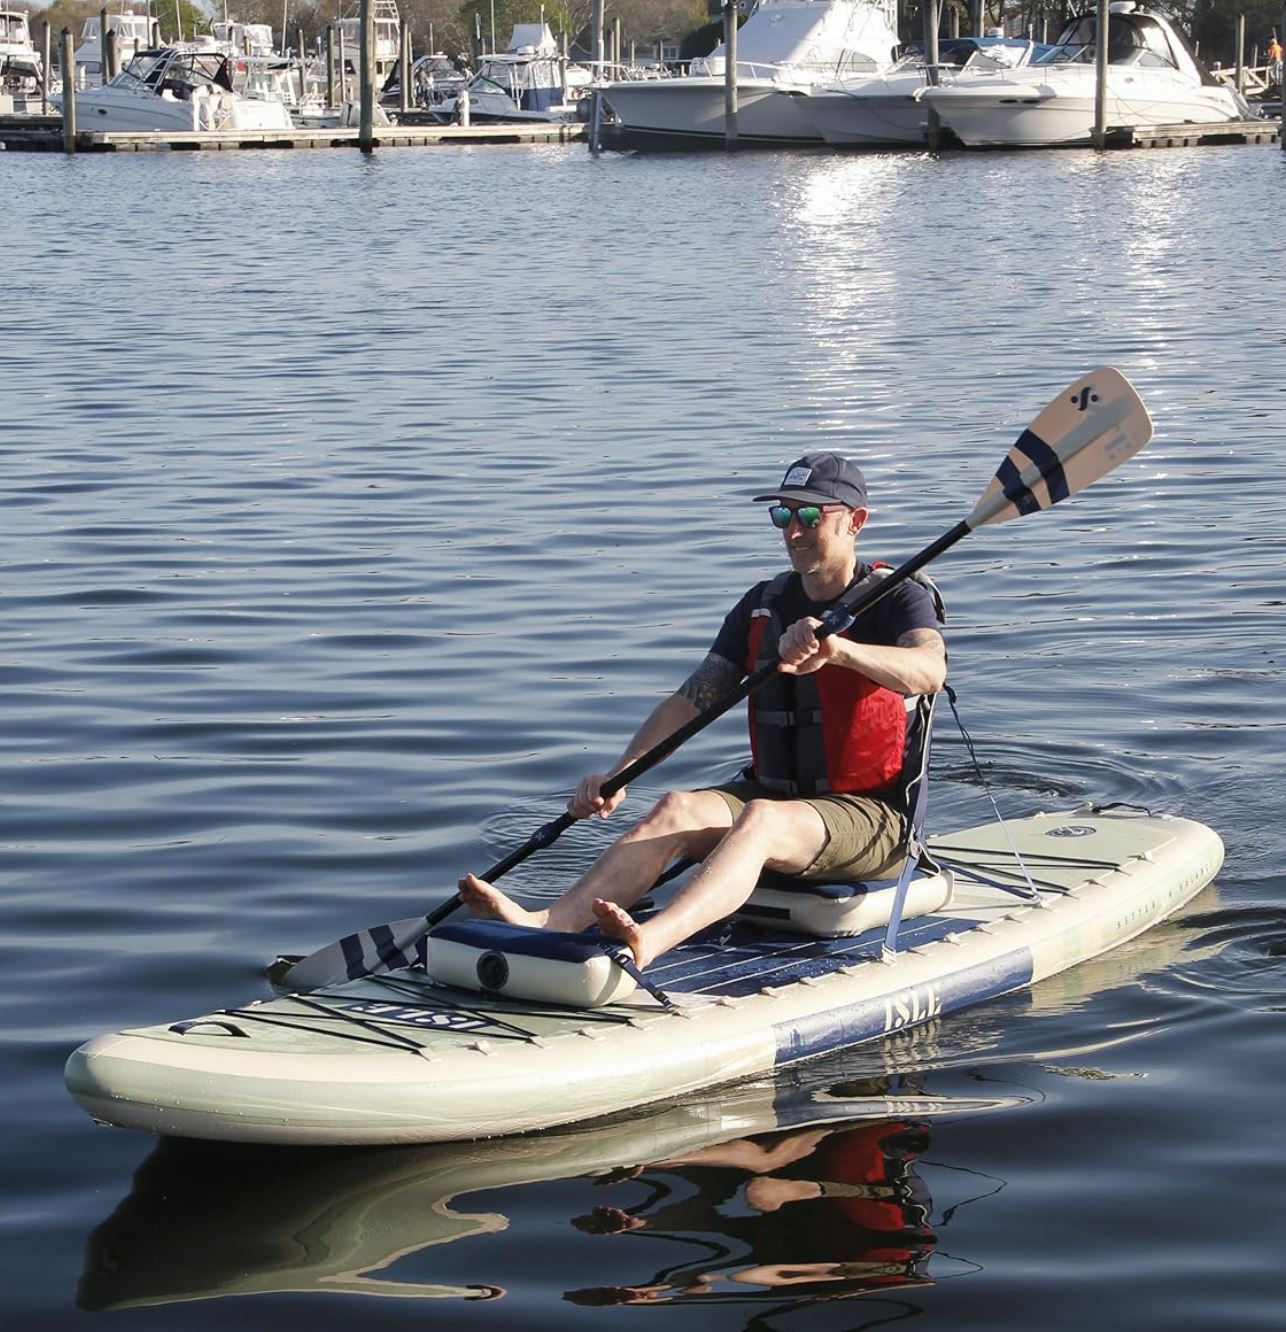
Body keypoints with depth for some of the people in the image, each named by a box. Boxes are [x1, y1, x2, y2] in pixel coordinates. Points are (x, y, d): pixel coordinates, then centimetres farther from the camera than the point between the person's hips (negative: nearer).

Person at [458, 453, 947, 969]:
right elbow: (691, 698, 2)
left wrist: (837, 648, -46)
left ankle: (644, 944, -64)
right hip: (771, 793, 6)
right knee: (677, 808, -24)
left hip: (869, 814, -5)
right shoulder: (762, 606, 12)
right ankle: (542, 925, -48)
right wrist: (618, 774, -15)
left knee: (758, 820, -36)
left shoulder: (897, 598, -4)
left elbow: (928, 673, -28)